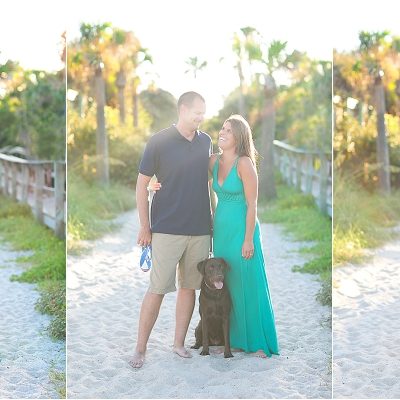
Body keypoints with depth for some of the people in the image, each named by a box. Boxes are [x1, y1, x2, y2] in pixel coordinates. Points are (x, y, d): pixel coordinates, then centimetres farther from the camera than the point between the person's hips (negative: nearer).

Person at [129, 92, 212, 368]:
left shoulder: (206, 141, 7)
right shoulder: (159, 142, -8)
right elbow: (142, 184, -4)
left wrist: (213, 215, 15)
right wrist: (144, 227, -5)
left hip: (201, 229, 5)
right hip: (167, 229, -5)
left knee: (190, 287, 10)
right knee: (157, 290, -3)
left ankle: (179, 343, 22)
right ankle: (141, 348, 8)